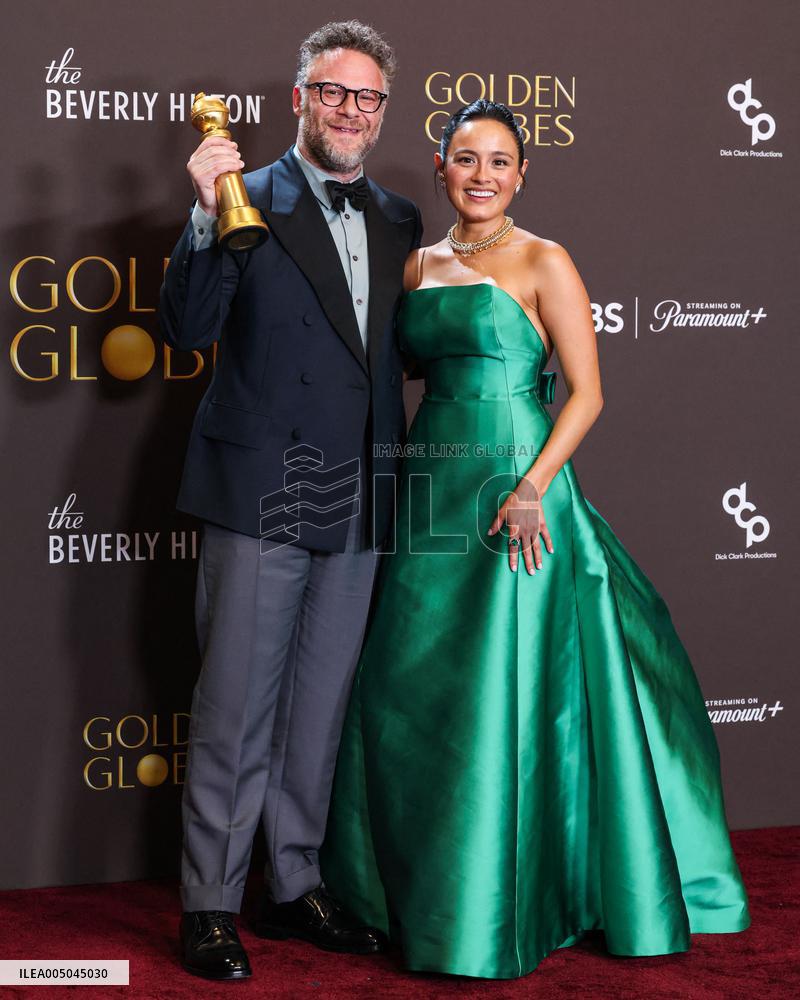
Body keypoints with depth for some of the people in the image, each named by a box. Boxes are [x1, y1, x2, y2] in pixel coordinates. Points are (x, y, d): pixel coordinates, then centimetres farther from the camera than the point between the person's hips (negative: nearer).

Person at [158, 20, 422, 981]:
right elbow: (186, 328, -12)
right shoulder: (249, 201, -4)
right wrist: (206, 217, -24)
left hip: (358, 505, 5)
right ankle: (210, 908, 11)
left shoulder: (399, 220, 13)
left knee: (319, 706, 14)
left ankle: (294, 886, 27)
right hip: (261, 496, -5)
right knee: (235, 711, 1)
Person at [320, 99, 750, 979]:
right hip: (432, 492, 6)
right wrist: (399, 473, 9)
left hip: (517, 490, -6)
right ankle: (417, 883, 24)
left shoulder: (543, 264, -4)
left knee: (503, 695, -4)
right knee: (410, 690, 8)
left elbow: (586, 392, -9)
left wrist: (532, 488, -20)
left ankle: (504, 902, 8)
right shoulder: (421, 266, 12)